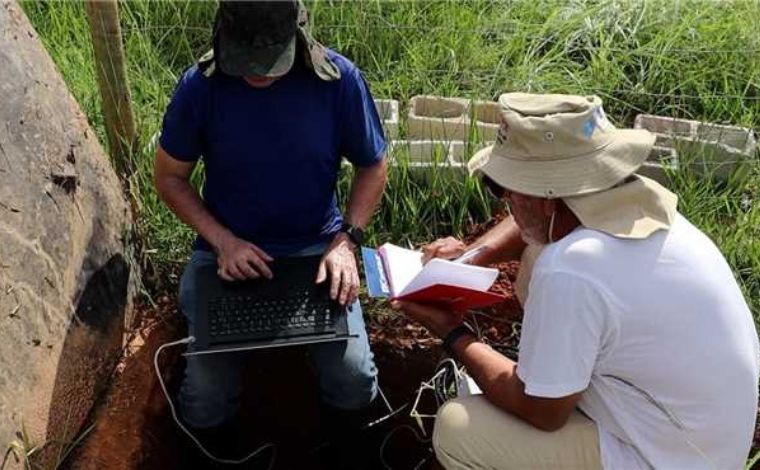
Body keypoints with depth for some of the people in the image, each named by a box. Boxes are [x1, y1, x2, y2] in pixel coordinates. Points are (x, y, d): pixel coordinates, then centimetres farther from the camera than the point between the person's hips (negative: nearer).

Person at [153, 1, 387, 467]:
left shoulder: (339, 79, -12)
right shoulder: (200, 86, -11)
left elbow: (373, 166, 2)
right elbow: (170, 177, 1)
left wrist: (346, 241, -11)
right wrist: (223, 241, -12)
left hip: (316, 248, 0)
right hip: (229, 250, 1)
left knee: (354, 382, -16)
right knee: (206, 402, -11)